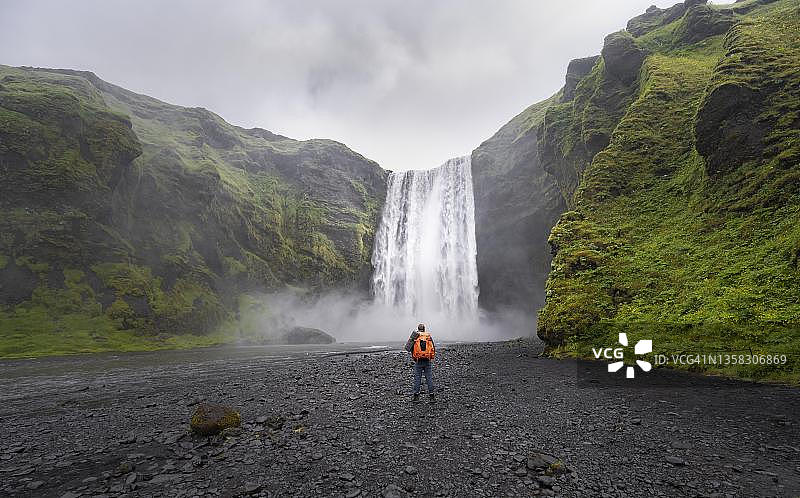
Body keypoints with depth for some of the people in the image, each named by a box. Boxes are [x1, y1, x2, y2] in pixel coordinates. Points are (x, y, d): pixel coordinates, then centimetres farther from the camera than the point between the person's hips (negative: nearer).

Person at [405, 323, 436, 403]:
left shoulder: (414, 337, 0)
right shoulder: (429, 336, 5)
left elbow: (407, 348, -3)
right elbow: (433, 349, 6)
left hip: (418, 362, -1)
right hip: (428, 361, 1)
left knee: (417, 379, 7)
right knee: (429, 379, 5)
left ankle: (416, 397, 9)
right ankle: (432, 396, 5)